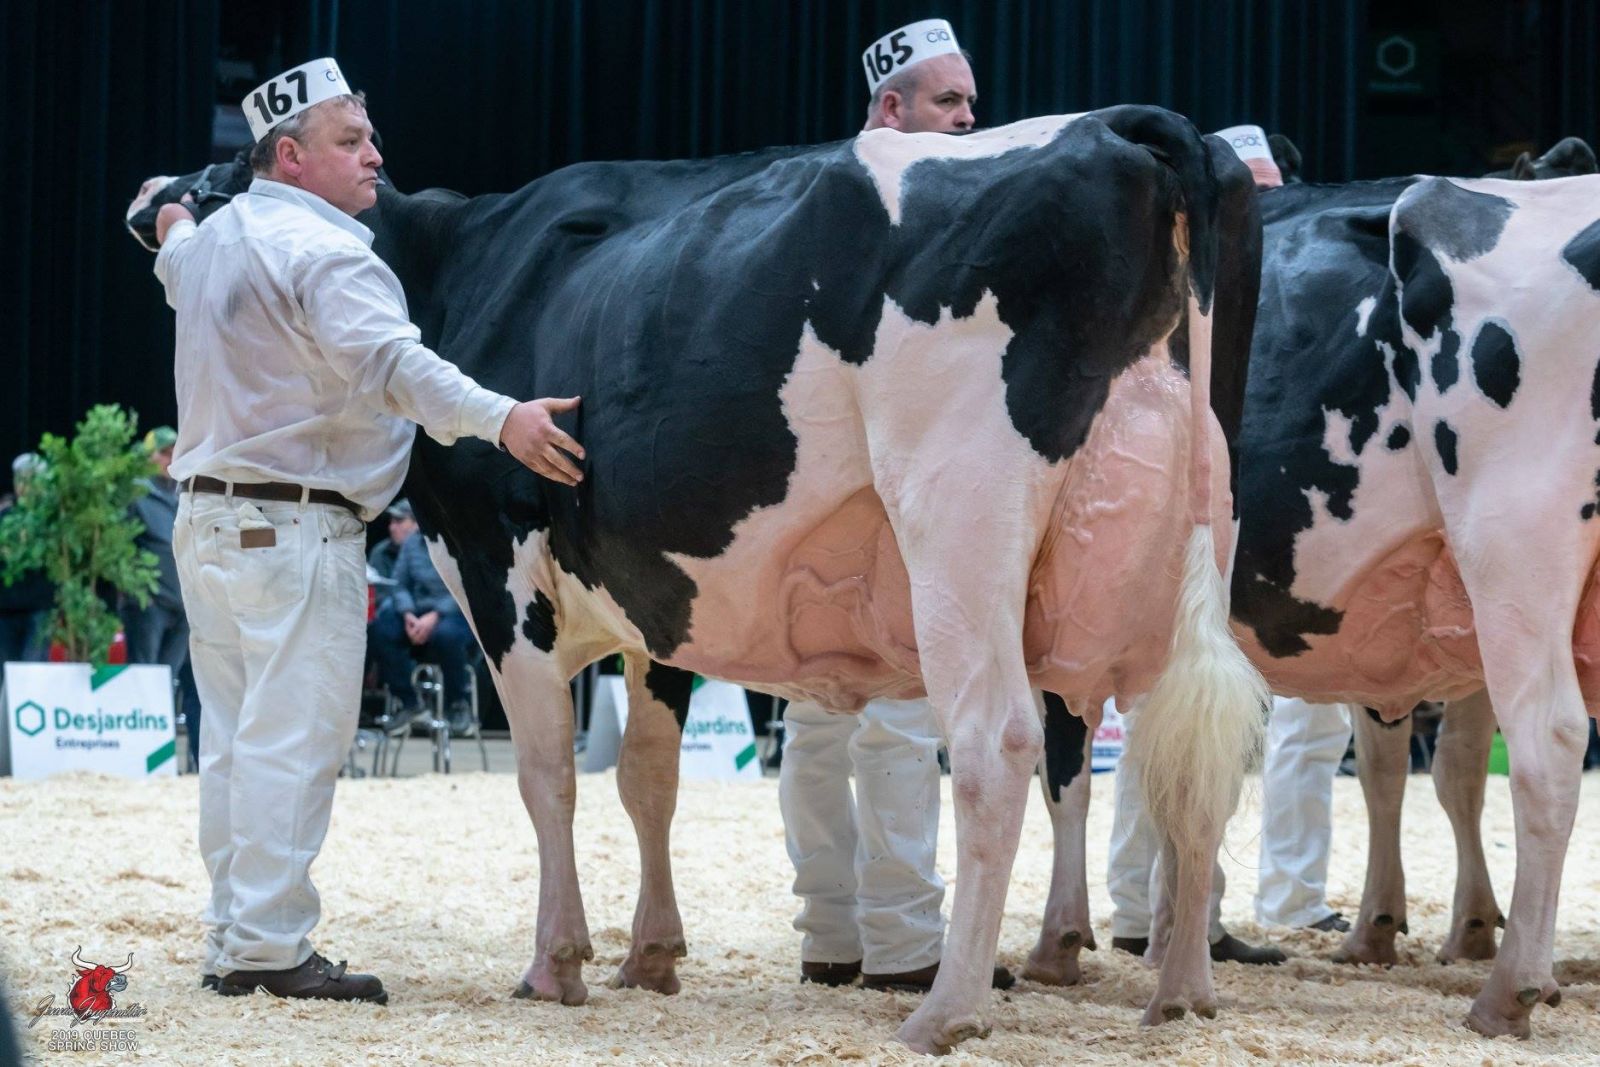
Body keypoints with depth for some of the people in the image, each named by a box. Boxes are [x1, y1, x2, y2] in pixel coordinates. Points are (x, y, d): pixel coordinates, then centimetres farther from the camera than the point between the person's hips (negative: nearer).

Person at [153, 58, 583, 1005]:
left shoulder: (214, 238, 15)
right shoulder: (320, 251, -15)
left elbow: (182, 276, 42)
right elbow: (391, 364, -31)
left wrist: (175, 238, 66)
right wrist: (500, 419, -42)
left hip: (207, 517, 10)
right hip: (295, 529, -10)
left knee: (239, 739, 13)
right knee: (295, 740, -8)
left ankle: (234, 944, 16)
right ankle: (272, 948, -10)